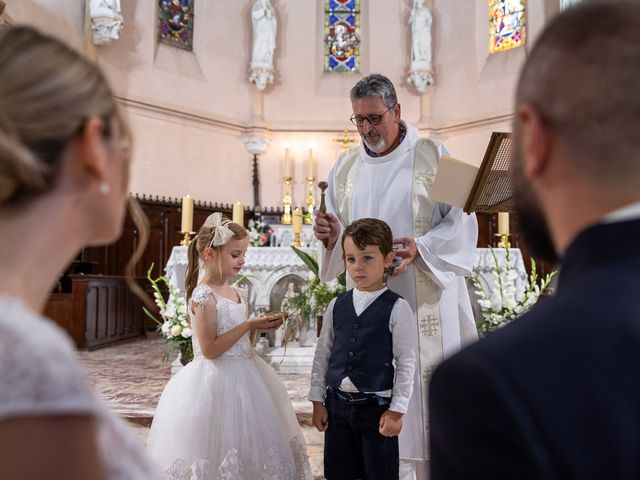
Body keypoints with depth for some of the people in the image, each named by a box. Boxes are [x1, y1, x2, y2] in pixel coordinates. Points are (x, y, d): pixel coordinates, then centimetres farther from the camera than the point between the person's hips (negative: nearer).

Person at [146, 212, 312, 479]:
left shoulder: (238, 294, 10)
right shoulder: (203, 296, -15)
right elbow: (210, 349, -20)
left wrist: (258, 329, 0)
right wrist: (250, 325, -19)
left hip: (243, 376, 8)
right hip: (216, 382, -8)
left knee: (248, 447, 12)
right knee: (219, 449, -1)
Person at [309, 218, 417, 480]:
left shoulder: (397, 308, -9)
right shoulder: (336, 305, 3)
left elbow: (407, 362, -8)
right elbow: (322, 354, 8)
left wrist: (397, 410, -9)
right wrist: (317, 400, 7)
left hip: (377, 407, -4)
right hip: (337, 405, 4)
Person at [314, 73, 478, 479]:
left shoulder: (432, 155, -1)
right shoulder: (345, 167, 11)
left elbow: (461, 222, -5)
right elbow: (339, 239, 13)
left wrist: (422, 248, -22)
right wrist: (332, 236, -11)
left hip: (425, 303, -3)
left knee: (427, 387, 2)